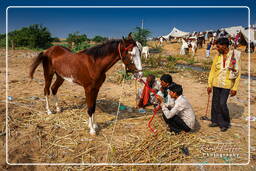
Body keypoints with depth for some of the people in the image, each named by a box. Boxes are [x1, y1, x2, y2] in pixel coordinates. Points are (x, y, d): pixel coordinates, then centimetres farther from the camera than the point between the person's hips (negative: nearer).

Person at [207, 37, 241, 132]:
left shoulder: (235, 56, -9)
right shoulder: (217, 56, 1)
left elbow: (238, 73, -6)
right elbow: (212, 70, 6)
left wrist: (235, 88, -8)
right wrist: (209, 85, 3)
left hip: (227, 85, -4)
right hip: (216, 84, 4)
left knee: (222, 104, -6)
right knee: (215, 103, 10)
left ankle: (225, 123, 17)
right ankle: (216, 121, 29)